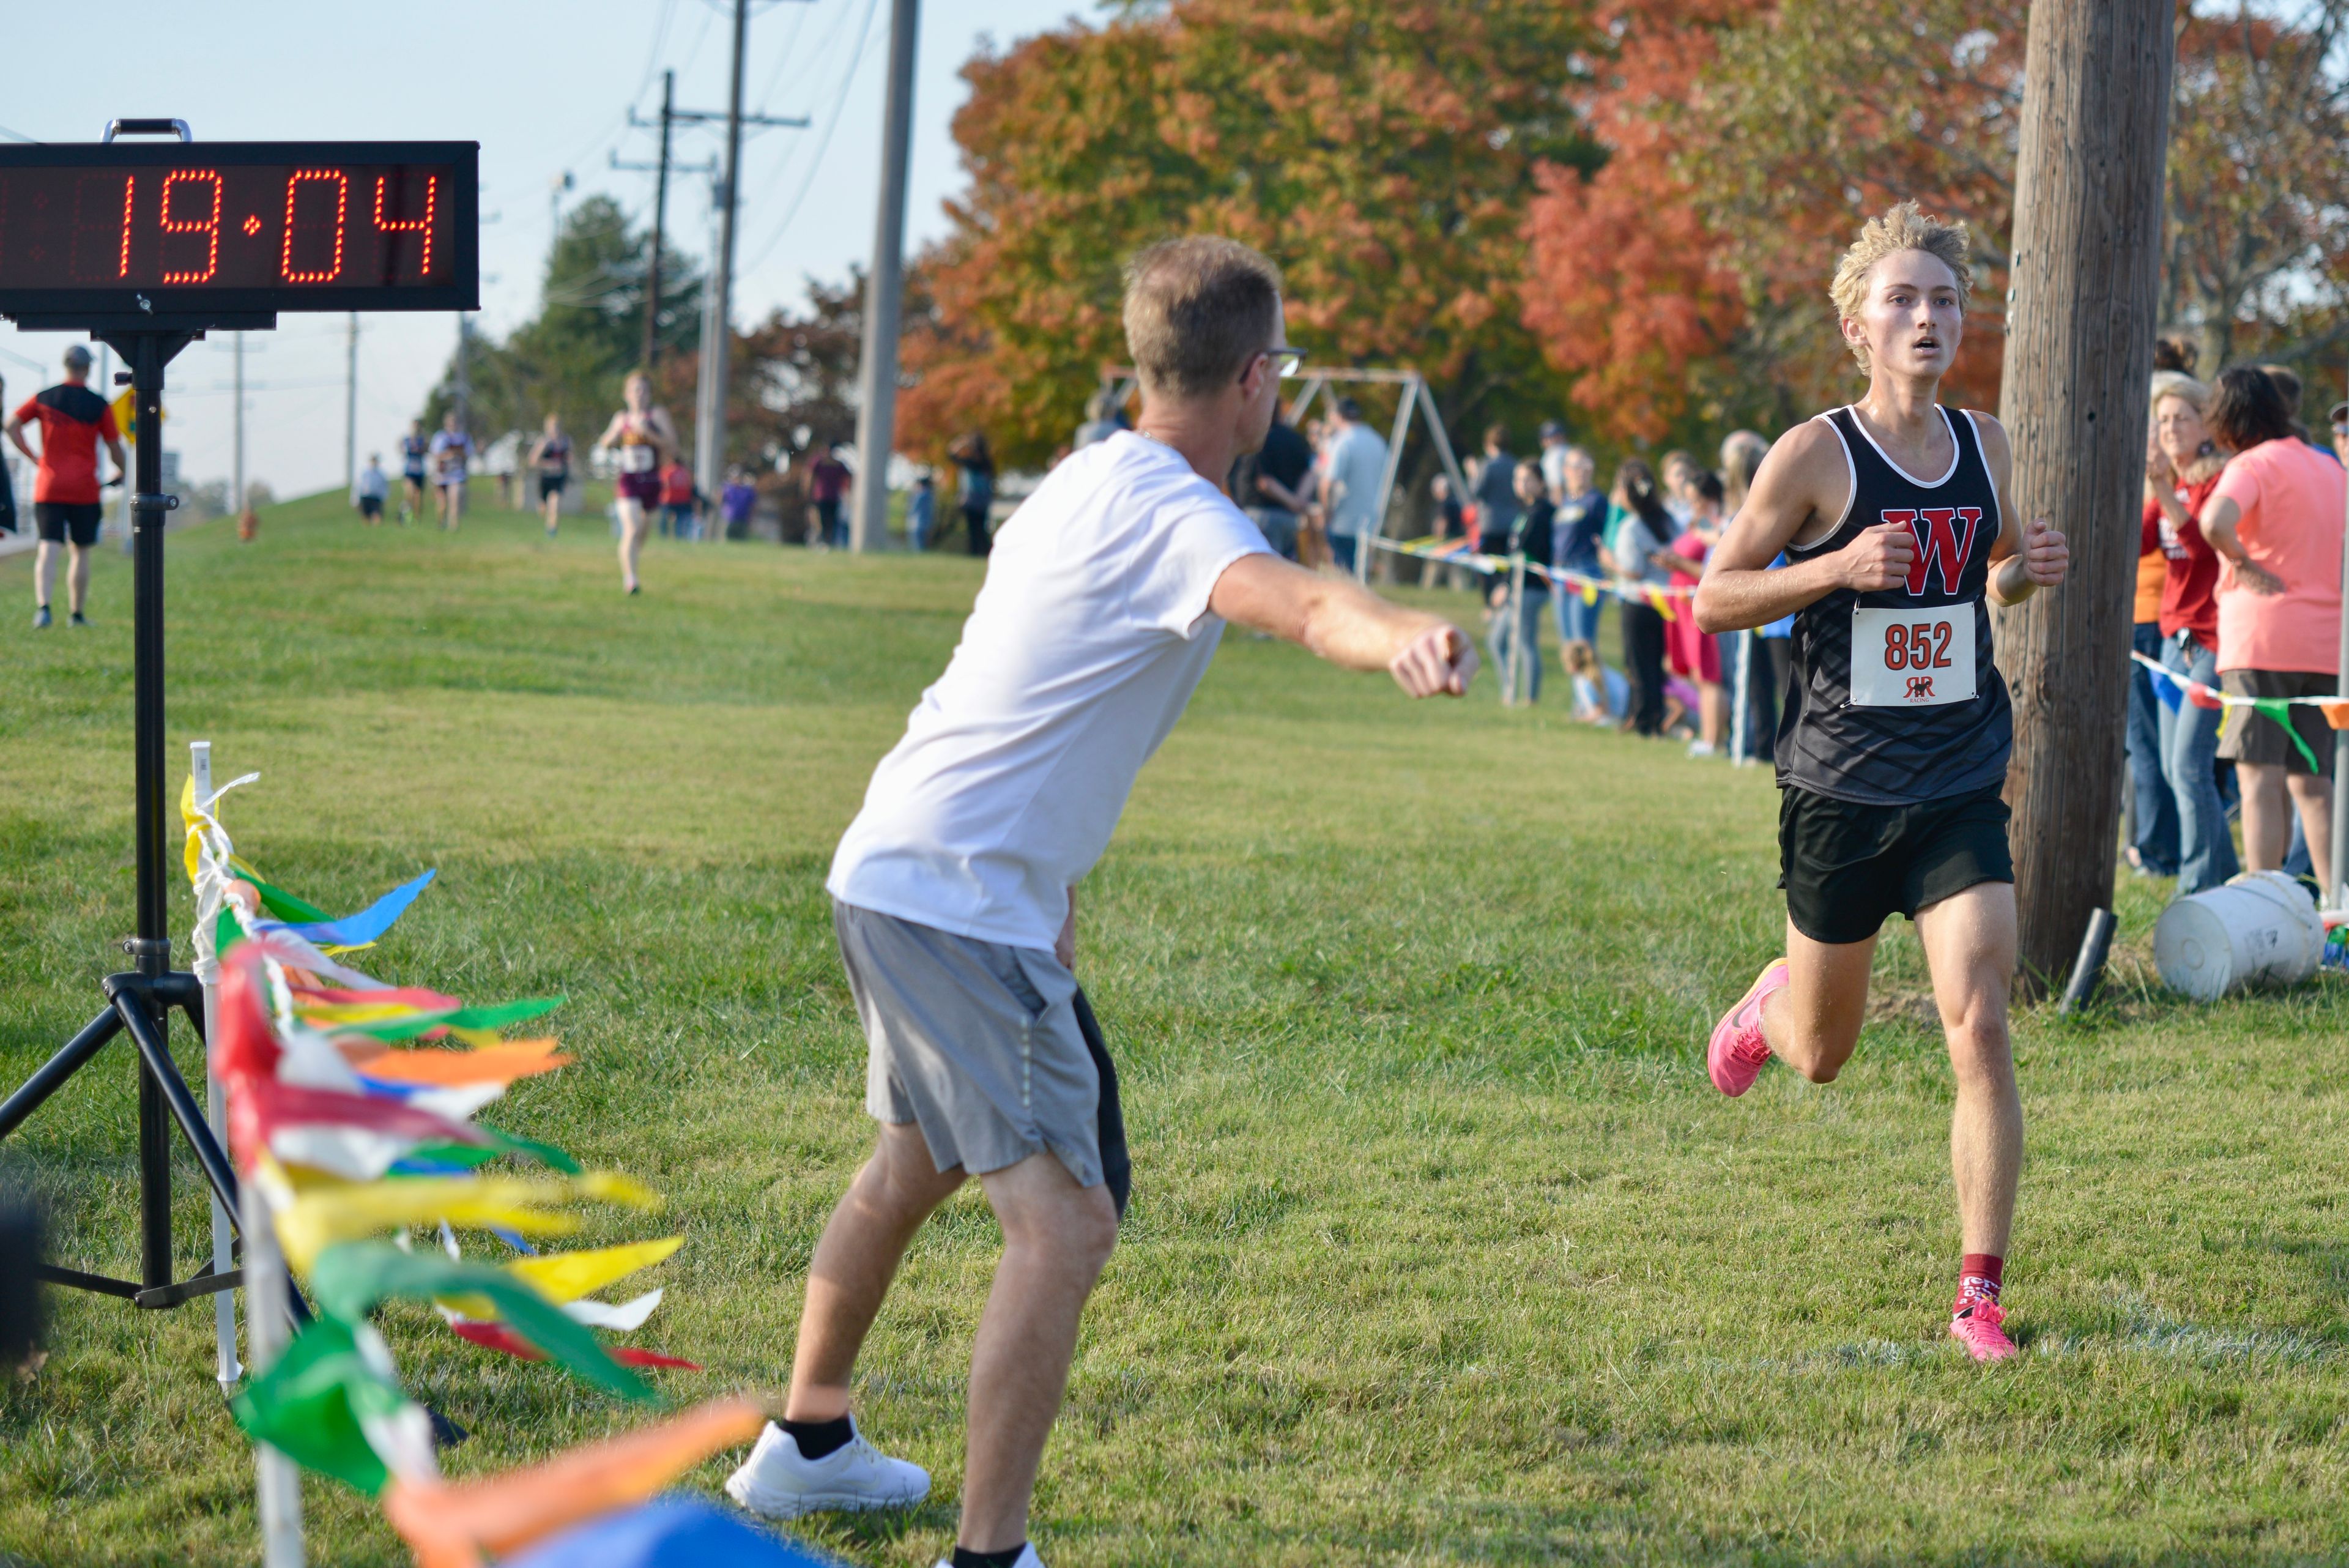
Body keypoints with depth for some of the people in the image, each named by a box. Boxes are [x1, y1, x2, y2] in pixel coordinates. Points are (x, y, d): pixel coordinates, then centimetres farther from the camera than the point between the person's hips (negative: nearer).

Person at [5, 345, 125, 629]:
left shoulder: (43, 398, 4)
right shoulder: (99, 405, -2)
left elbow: (11, 426, 1)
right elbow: (115, 448, 2)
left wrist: (33, 456, 9)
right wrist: (121, 472, 22)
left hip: (48, 488, 1)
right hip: (84, 490, -1)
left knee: (48, 550, -6)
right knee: (81, 552, 11)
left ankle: (43, 606, -26)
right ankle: (76, 614, 14)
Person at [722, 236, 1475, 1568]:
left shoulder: (1095, 478, 12)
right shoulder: (1174, 516, -18)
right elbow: (1293, 602, -43)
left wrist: (1054, 882, 35)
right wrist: (1401, 641, -63)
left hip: (893, 867, 11)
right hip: (968, 902, -11)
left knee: (914, 1163, 29)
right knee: (1066, 1223, -15)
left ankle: (806, 1445, 47)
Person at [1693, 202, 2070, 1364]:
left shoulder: (1985, 447, 5)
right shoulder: (1815, 455, -10)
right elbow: (1713, 598, -6)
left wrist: (2022, 574, -1)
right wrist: (1836, 567, -21)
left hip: (1962, 792, 2)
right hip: (1840, 793, -2)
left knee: (1980, 1029, -14)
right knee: (1823, 1057, 13)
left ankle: (1979, 1298, -7)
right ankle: (1770, 1004, 51)